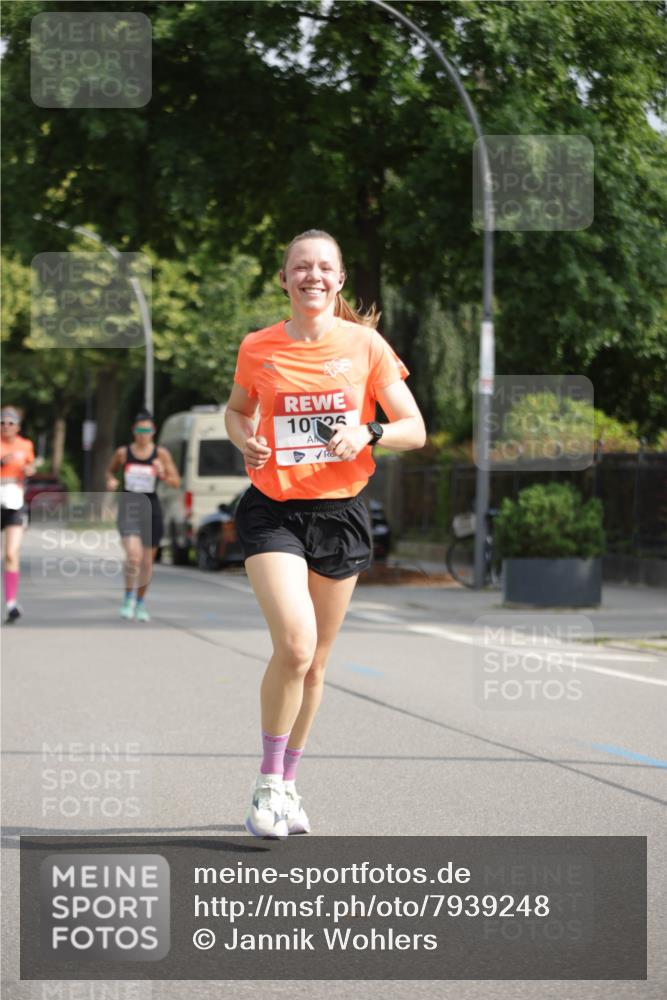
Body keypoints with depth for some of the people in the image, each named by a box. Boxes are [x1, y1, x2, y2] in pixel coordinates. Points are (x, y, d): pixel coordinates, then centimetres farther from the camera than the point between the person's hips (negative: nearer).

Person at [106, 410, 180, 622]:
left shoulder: (161, 454, -1)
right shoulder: (123, 453, 0)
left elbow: (176, 481, 0)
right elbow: (110, 470, 19)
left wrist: (163, 475, -20)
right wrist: (110, 481, -3)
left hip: (151, 508, 2)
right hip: (128, 509, -2)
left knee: (147, 561, 11)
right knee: (134, 555, -22)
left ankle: (140, 602, 31)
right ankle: (128, 598, -3)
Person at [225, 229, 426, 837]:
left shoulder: (365, 344, -1)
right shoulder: (258, 349, 0)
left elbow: (415, 429, 2)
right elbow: (238, 408, 20)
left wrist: (368, 432, -18)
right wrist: (245, 440, -3)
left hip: (341, 513, 2)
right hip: (273, 510, -2)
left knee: (314, 664, 10)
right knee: (295, 644, -21)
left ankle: (288, 785, 28)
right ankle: (267, 783, -5)